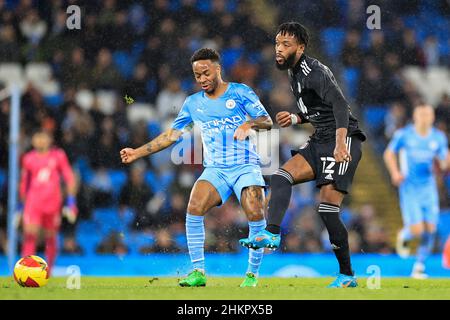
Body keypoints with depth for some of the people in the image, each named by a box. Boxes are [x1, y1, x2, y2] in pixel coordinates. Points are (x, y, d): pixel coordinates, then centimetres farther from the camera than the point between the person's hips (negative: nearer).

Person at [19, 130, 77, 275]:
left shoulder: (58, 156, 4)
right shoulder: (29, 158, 7)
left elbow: (70, 179, 5)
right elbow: (24, 183, 18)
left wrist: (71, 202, -2)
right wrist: (22, 202, 19)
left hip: (53, 202, 0)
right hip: (33, 202, 0)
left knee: (51, 238, 8)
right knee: (29, 235, -16)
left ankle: (48, 271, 23)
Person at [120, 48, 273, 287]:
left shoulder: (240, 92, 1)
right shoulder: (193, 103, 11)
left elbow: (267, 121, -3)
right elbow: (172, 134, 15)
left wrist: (249, 124, -25)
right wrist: (137, 153, 11)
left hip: (246, 166, -3)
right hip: (215, 169, 3)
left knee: (255, 214, -23)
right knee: (194, 209, -22)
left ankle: (253, 273, -7)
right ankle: (198, 272, -15)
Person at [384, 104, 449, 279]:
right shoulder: (404, 134, -5)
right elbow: (389, 153, 7)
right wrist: (394, 172, -8)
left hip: (429, 188, 3)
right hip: (409, 188, -3)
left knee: (430, 230, -3)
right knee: (417, 230, -13)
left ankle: (419, 267, 14)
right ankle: (403, 236, 25)